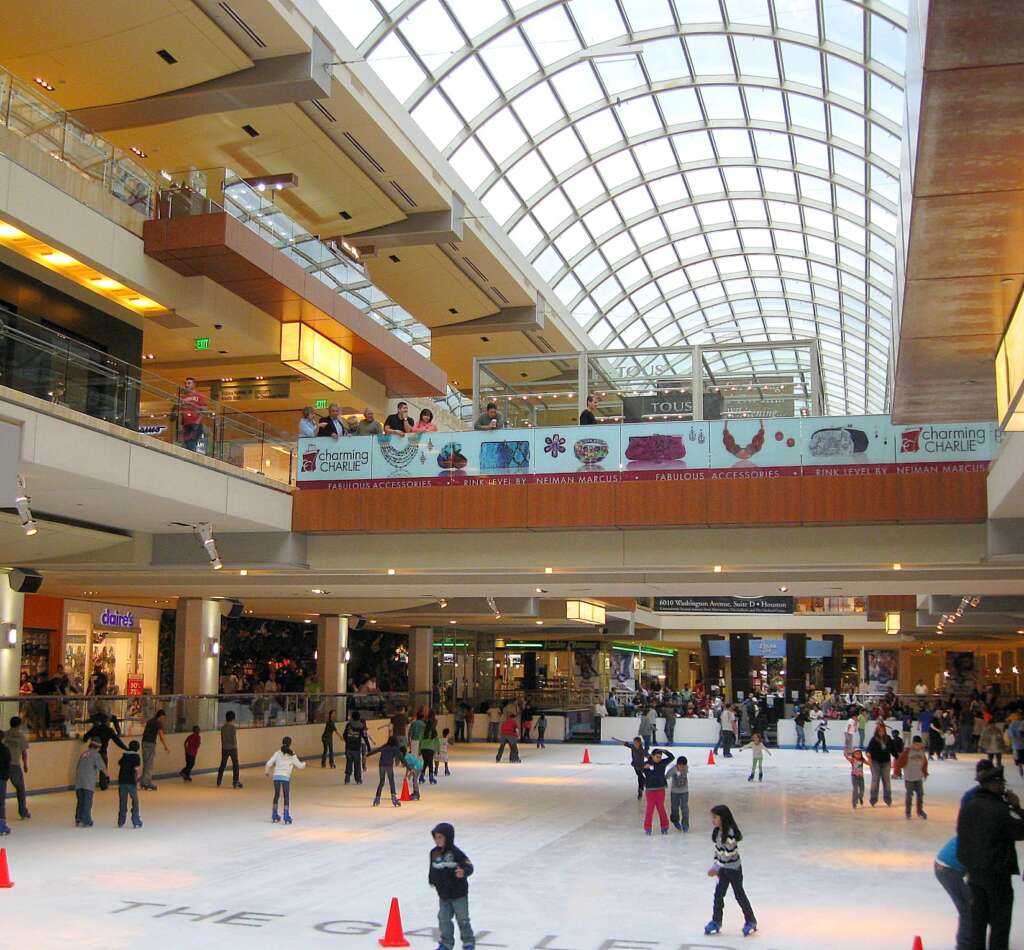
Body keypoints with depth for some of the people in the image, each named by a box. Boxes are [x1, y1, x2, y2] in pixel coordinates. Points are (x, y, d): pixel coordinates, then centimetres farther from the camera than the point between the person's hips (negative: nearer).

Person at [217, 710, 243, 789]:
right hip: (232, 748, -5)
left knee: (222, 765, 12)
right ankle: (235, 782, 2)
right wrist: (236, 749, -6)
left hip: (224, 748, 5)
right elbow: (234, 739, -12)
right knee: (235, 765, 4)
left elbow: (222, 739, 9)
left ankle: (218, 782, 14)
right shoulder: (233, 727, -12)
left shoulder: (223, 728, 4)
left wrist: (222, 748, 17)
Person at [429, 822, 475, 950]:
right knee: (443, 919, 8)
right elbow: (433, 869, 16)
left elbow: (469, 866, -18)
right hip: (443, 894, 5)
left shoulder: (456, 853, -18)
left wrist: (464, 872, -37)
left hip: (459, 894, -5)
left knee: (462, 919, 4)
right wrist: (431, 880, 14)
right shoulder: (434, 853, 0)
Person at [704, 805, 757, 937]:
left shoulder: (730, 832, -27)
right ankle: (716, 922, 18)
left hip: (733, 869, -7)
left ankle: (751, 922, 22)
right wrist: (716, 866, 8)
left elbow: (728, 853, -27)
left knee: (739, 895, 6)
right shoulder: (717, 831, -1)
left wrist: (716, 867, -25)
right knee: (718, 895, 7)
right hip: (723, 869, 7)